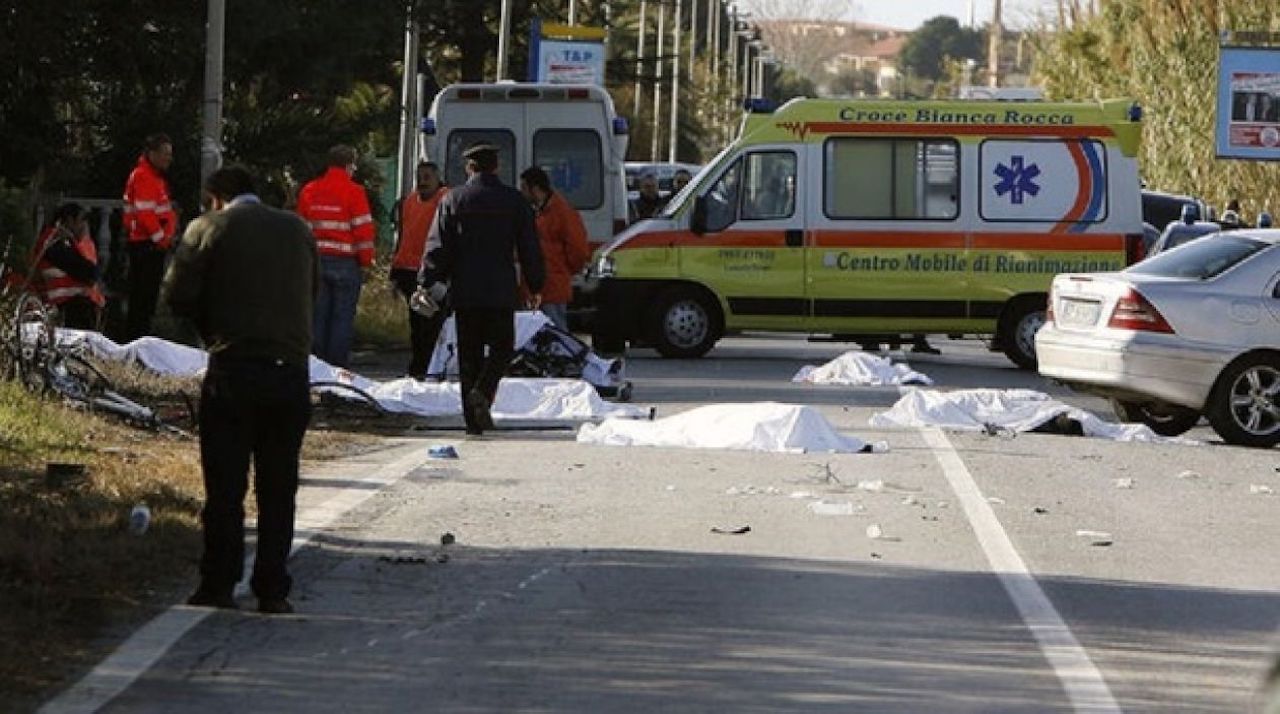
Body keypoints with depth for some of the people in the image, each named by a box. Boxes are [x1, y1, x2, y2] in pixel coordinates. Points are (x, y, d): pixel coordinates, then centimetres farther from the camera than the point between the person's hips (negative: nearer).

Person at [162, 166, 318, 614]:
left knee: (225, 483, 4)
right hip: (291, 369, 3)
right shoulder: (297, 230, 12)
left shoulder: (209, 228, 0)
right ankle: (272, 589, 7)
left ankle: (218, 585, 3)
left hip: (233, 371, -3)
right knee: (279, 487, 8)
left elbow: (178, 295, -3)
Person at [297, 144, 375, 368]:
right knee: (343, 316, -1)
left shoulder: (309, 190, 8)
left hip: (316, 262, 5)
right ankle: (338, 364, -2)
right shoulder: (353, 191, -8)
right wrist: (366, 259, 0)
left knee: (317, 315, 9)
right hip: (346, 263, -5)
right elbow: (363, 229, -11)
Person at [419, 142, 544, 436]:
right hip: (501, 291, -1)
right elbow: (530, 249, 6)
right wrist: (535, 287, 14)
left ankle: (474, 422, 3)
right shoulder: (515, 201, 3)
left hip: (464, 291, 1)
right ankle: (483, 391, -17)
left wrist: (426, 283, 3)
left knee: (469, 354, 5)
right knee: (502, 347, 10)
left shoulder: (453, 200, 2)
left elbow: (437, 247, -2)